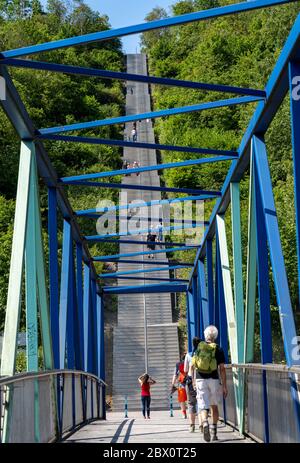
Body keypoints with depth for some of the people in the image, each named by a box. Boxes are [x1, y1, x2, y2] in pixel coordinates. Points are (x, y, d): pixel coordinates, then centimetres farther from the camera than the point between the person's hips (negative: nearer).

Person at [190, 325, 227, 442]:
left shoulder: (198, 347, 6)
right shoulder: (218, 350, 0)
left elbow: (192, 366, 6)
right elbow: (222, 369, -3)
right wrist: (224, 386, 0)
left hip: (200, 380, 0)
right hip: (214, 380, 0)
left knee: (203, 406, -4)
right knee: (214, 406, 16)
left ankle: (205, 424, -32)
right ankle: (214, 431, 19)